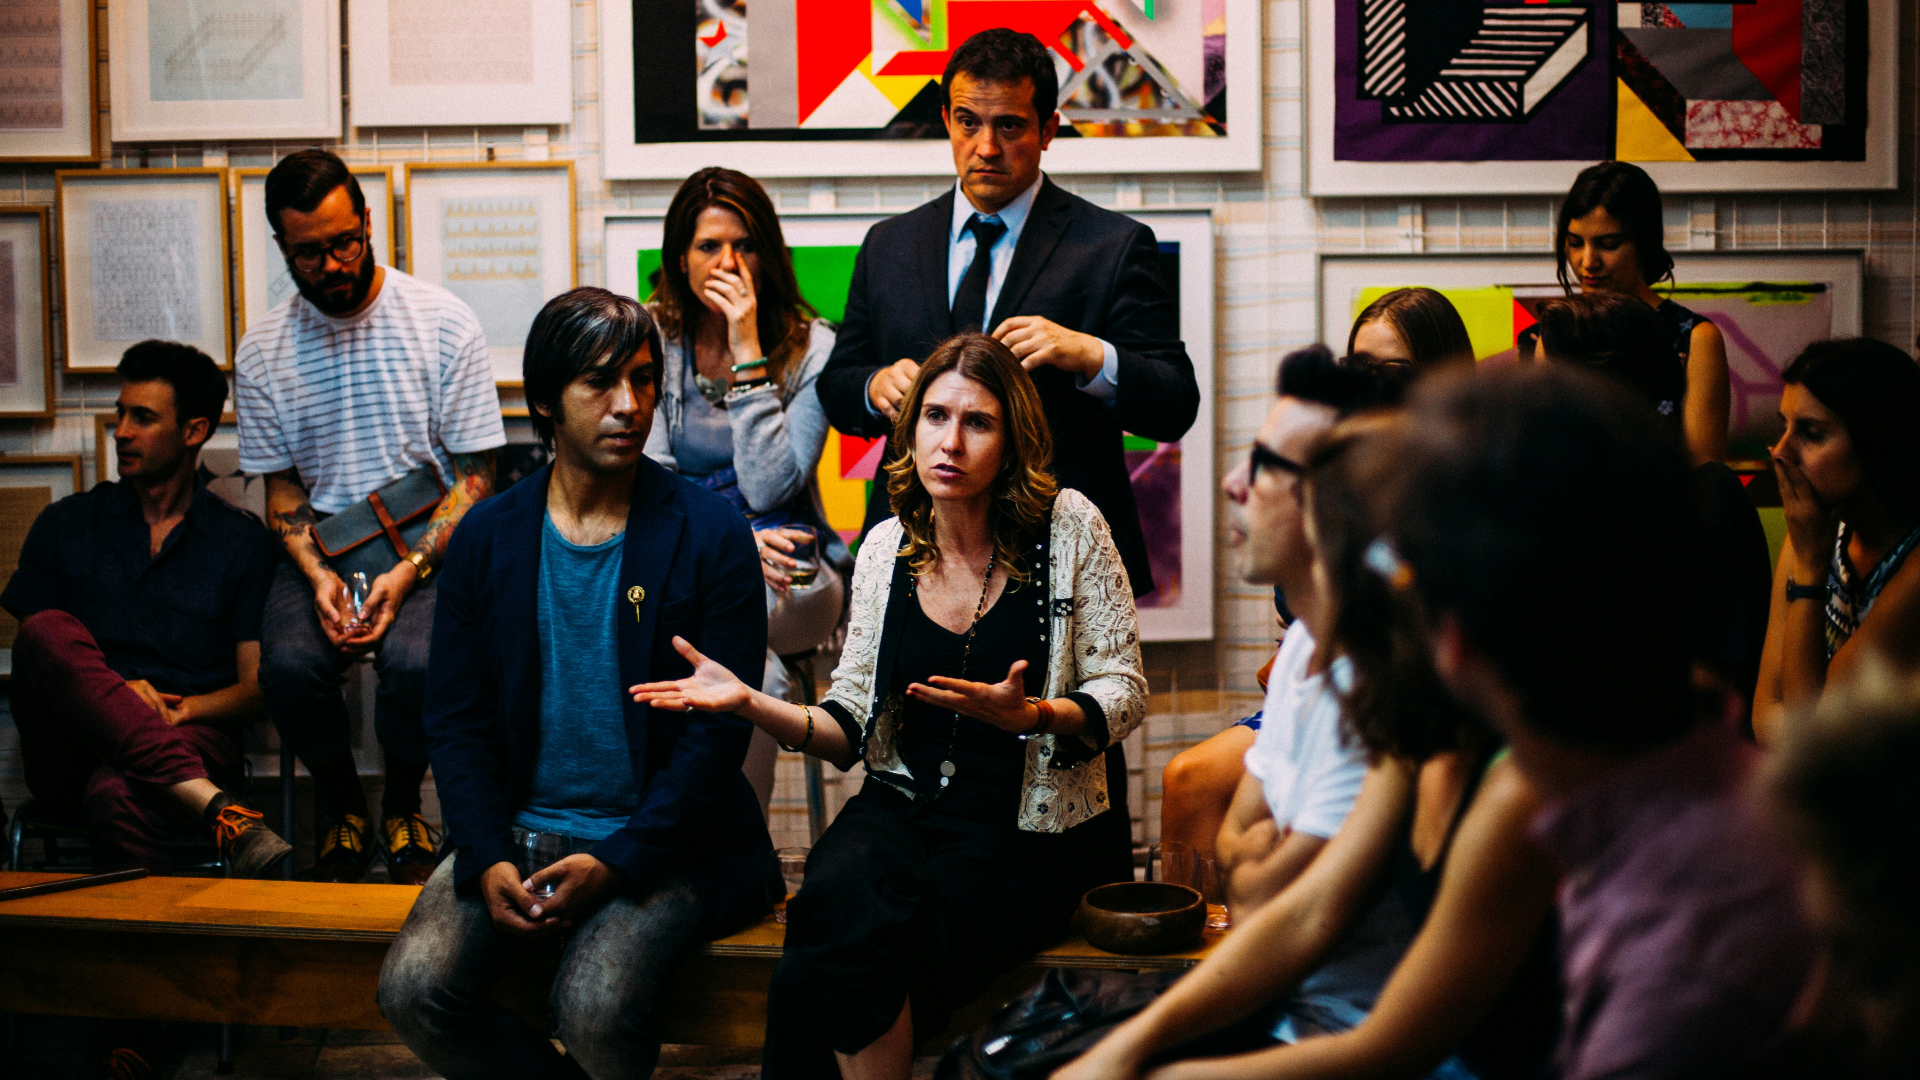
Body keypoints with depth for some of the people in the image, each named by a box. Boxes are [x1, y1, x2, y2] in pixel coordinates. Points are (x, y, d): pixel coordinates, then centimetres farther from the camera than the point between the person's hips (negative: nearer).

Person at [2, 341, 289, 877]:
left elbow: (257, 687, 9)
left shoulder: (242, 541, 13)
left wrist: (183, 708, -12)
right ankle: (215, 810, -46)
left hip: (191, 739, -3)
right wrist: (109, 692, -9)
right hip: (72, 749, 3)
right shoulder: (65, 525, 18)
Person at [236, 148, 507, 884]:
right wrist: (317, 574, -11)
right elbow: (281, 488, 9)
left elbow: (476, 477, -4)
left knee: (415, 660, -33)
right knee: (289, 663, -29)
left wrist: (409, 571, -18)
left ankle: (402, 811, 0)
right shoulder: (261, 353, 4)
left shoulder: (444, 324, -5)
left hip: (430, 544, -2)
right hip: (322, 545, 2)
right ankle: (344, 816, 1)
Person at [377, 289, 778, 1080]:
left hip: (656, 843, -3)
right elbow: (456, 719, 6)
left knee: (596, 1008, -28)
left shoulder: (712, 538, -4)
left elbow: (720, 730, -7)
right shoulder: (487, 537, 6)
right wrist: (488, 862, -10)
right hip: (516, 834, 3)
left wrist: (614, 863, -17)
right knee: (413, 991, -19)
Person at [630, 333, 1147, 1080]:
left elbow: (1123, 694, -2)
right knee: (837, 900, -33)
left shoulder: (1069, 527, -3)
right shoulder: (885, 548, 8)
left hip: (1026, 833, -4)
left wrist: (1027, 716, -22)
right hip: (903, 807, 4)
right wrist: (752, 704, -8)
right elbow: (850, 726, 11)